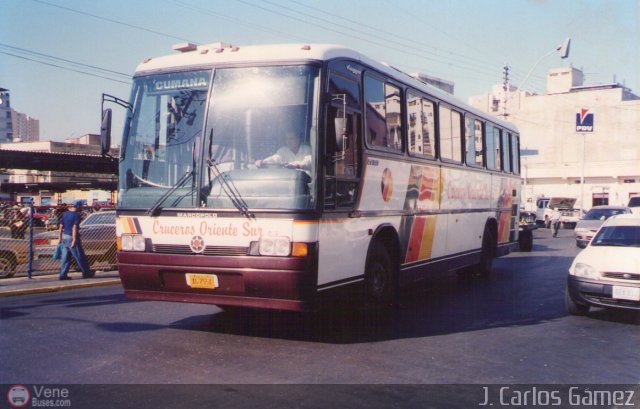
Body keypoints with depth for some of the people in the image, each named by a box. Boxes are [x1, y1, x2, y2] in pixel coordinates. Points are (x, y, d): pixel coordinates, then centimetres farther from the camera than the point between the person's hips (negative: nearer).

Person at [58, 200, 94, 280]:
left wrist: (60, 237, 19)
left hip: (64, 237, 7)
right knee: (80, 256, 3)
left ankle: (63, 274, 5)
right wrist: (74, 240, -22)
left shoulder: (65, 214, 11)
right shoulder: (76, 215, -12)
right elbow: (74, 228, -19)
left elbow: (61, 227, 13)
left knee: (65, 257, 8)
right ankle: (86, 273, 12)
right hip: (71, 237, -7)